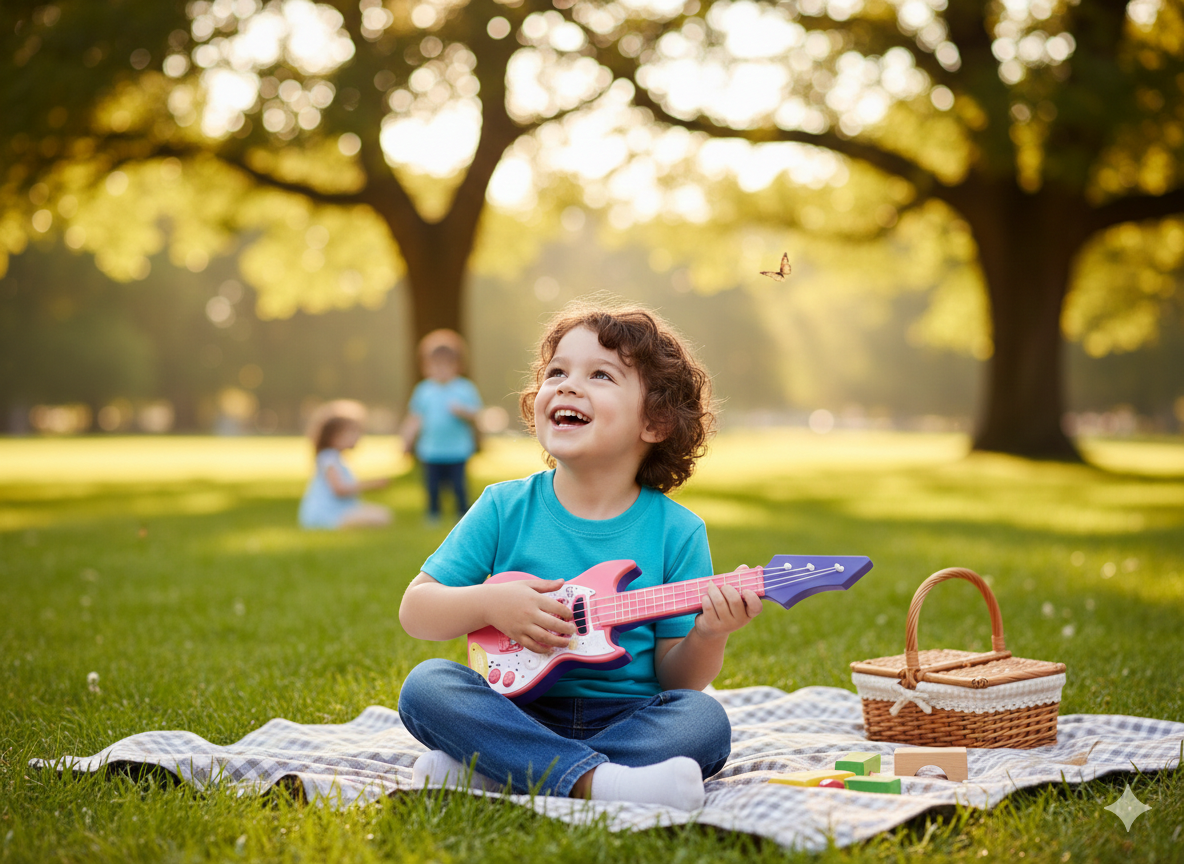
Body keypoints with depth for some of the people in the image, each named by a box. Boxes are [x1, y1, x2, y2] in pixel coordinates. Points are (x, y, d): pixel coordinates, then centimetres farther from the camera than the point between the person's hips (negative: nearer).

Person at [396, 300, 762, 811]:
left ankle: (485, 774, -28)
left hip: (626, 721, 0)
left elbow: (677, 681, 1)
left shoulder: (677, 532, -1)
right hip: (515, 713, 0)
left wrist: (706, 637, -20)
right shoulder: (504, 509, 1)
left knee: (704, 721, -28)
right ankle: (594, 781, -37)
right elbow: (414, 610, 4)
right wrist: (490, 603, -14)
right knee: (426, 685, -24)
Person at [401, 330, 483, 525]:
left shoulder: (465, 388, -1)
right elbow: (415, 419, 10)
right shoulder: (423, 390, 4)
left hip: (458, 448, -1)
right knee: (432, 485, 5)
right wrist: (407, 440, 5)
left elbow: (474, 417, 0)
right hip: (431, 449, 2)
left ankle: (463, 514, 15)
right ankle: (433, 514, 22)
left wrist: (463, 412, -20)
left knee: (458, 485, 0)